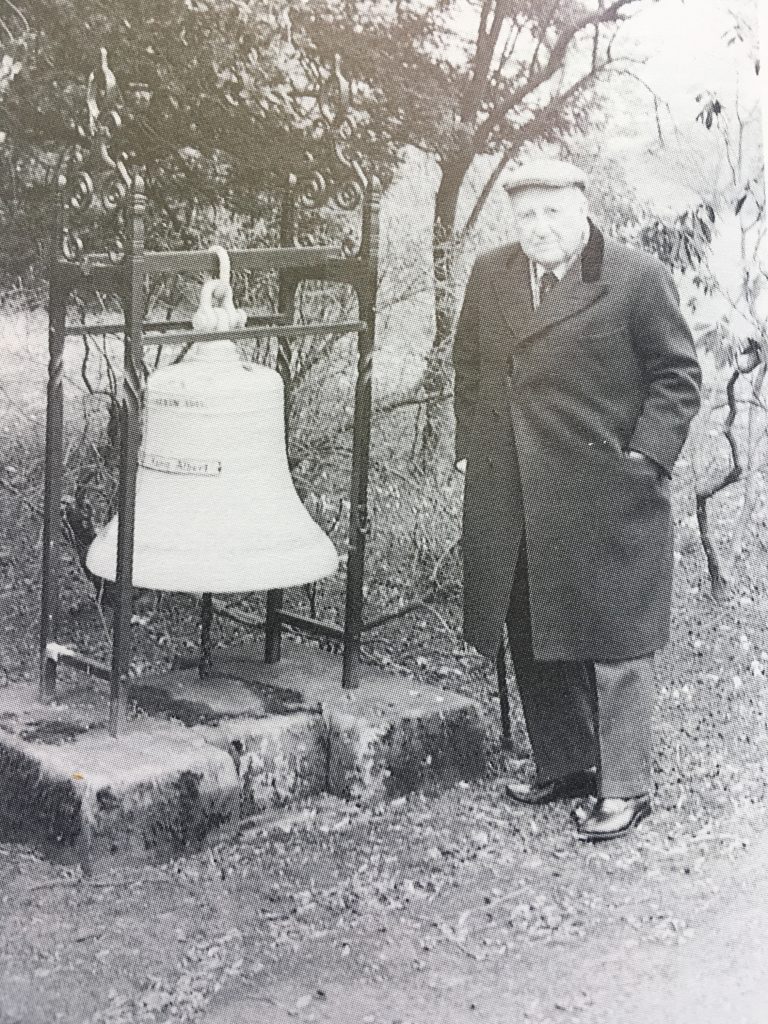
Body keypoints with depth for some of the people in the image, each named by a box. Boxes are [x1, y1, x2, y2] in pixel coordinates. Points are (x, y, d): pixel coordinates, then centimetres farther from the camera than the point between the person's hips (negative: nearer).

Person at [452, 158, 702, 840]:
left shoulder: (638, 278, -6)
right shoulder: (489, 278, 10)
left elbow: (678, 375, -3)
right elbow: (468, 367, 21)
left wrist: (647, 456, -11)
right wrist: (471, 447, 13)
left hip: (604, 500, -6)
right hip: (509, 501, 6)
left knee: (612, 642, 2)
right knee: (534, 643, 14)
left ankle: (625, 786, 12)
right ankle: (563, 766, 29)